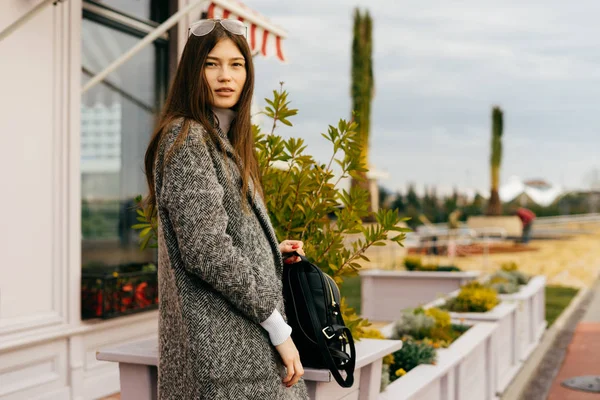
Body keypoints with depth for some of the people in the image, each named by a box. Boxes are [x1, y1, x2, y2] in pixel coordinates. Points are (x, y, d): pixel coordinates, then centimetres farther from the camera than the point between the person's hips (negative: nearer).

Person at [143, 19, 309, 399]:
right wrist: (278, 326, -17)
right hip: (222, 341, -9)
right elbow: (205, 249, -20)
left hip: (246, 336, 9)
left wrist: (273, 252, 11)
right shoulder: (186, 138, -12)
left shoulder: (223, 140, 16)